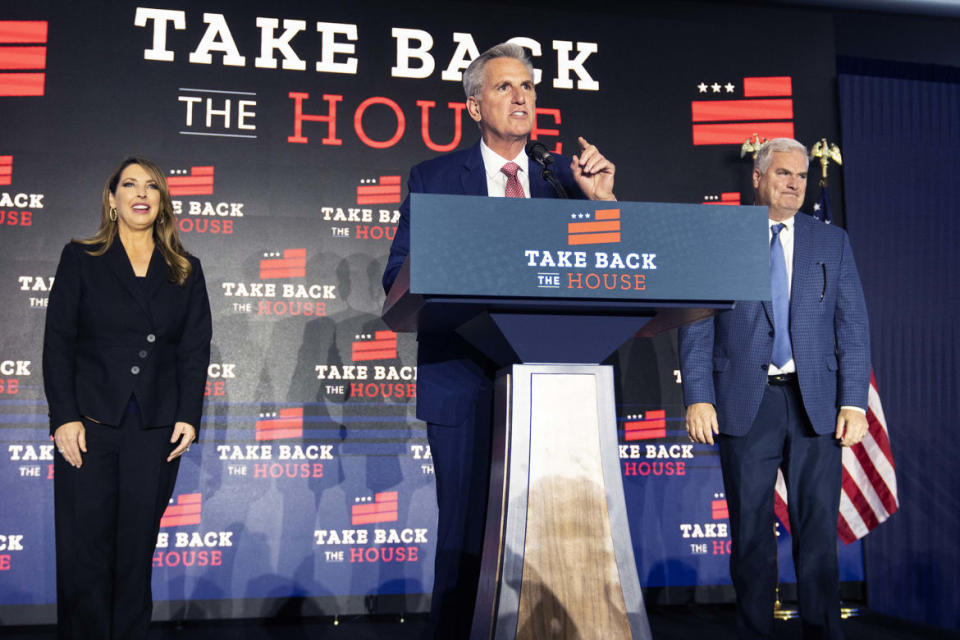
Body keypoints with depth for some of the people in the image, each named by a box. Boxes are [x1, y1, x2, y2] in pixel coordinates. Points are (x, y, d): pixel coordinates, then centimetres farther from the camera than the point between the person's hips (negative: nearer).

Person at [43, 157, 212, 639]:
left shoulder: (185, 271, 12)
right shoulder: (80, 259, 7)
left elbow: (195, 348, 7)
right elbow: (58, 341, 1)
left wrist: (189, 416, -4)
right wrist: (65, 417, -9)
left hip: (156, 427, 2)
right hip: (90, 422, -1)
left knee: (137, 549, 5)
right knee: (83, 550, -1)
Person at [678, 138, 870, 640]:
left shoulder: (832, 242, 12)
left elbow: (853, 327, 7)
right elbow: (696, 325, 2)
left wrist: (853, 403, -3)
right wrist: (697, 397, -8)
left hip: (816, 405, 2)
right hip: (744, 405, -1)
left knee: (819, 533, 4)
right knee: (751, 534, 5)